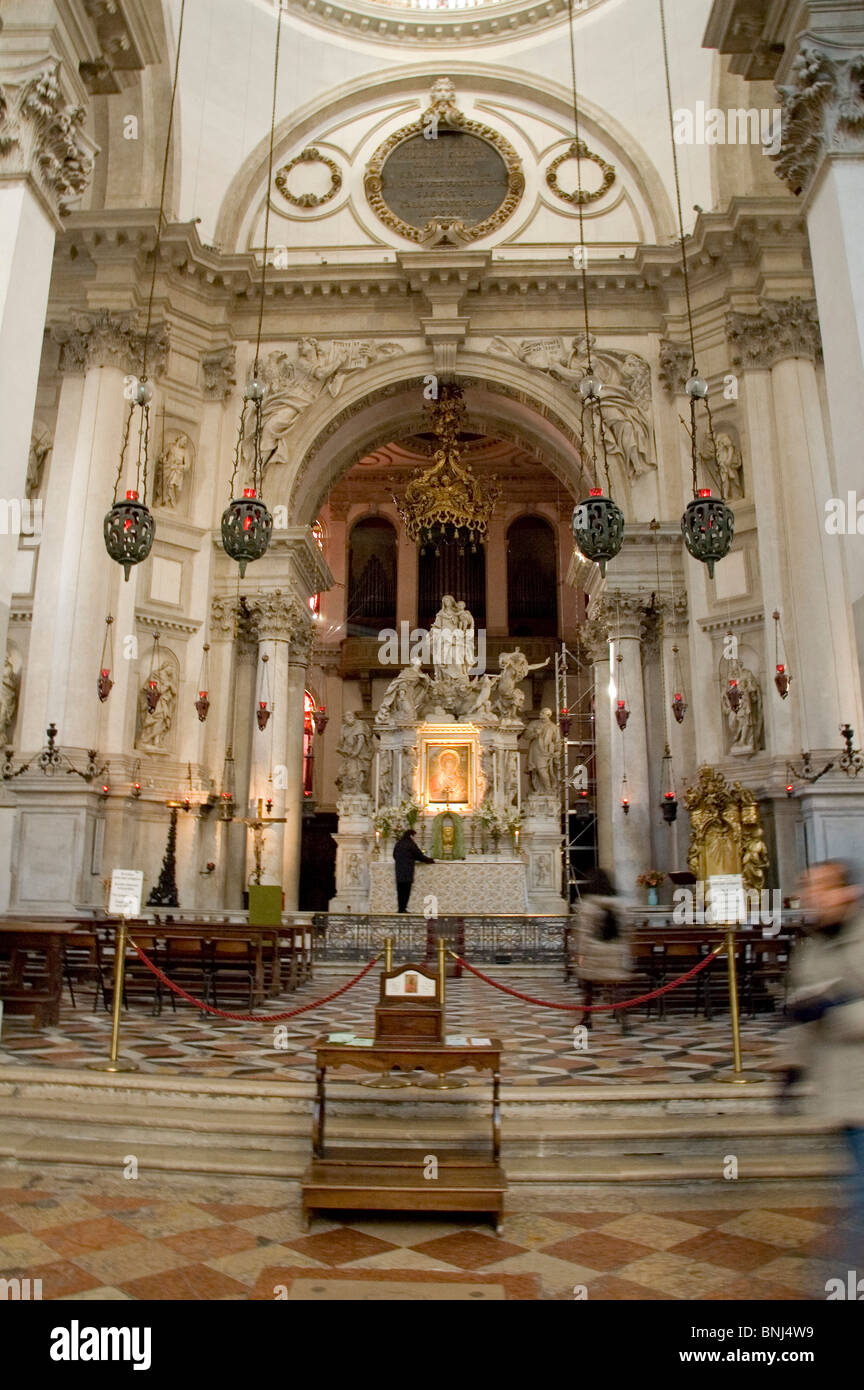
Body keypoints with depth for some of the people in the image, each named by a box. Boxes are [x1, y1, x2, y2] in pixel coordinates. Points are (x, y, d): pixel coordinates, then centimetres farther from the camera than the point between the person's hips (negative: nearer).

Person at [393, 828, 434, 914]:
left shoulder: (398, 844, 11)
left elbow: (394, 856, 22)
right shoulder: (411, 845, -7)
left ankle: (401, 908, 9)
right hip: (407, 871, -6)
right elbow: (420, 856, -2)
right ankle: (403, 909, -3)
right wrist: (431, 861, 12)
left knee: (400, 890, 9)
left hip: (399, 871, 6)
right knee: (406, 890, -2)